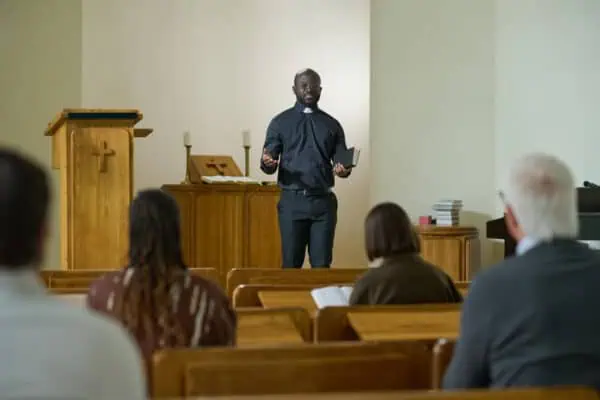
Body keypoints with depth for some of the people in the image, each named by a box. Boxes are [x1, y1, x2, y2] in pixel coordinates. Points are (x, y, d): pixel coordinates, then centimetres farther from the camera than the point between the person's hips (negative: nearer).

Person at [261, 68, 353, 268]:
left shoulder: (331, 124, 12)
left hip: (323, 201, 1)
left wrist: (343, 169, -15)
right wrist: (268, 163, -22)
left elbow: (342, 161, 9)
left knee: (322, 265, 1)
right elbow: (268, 164, 3)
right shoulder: (280, 122, 6)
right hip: (292, 201, -1)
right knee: (291, 265, 2)